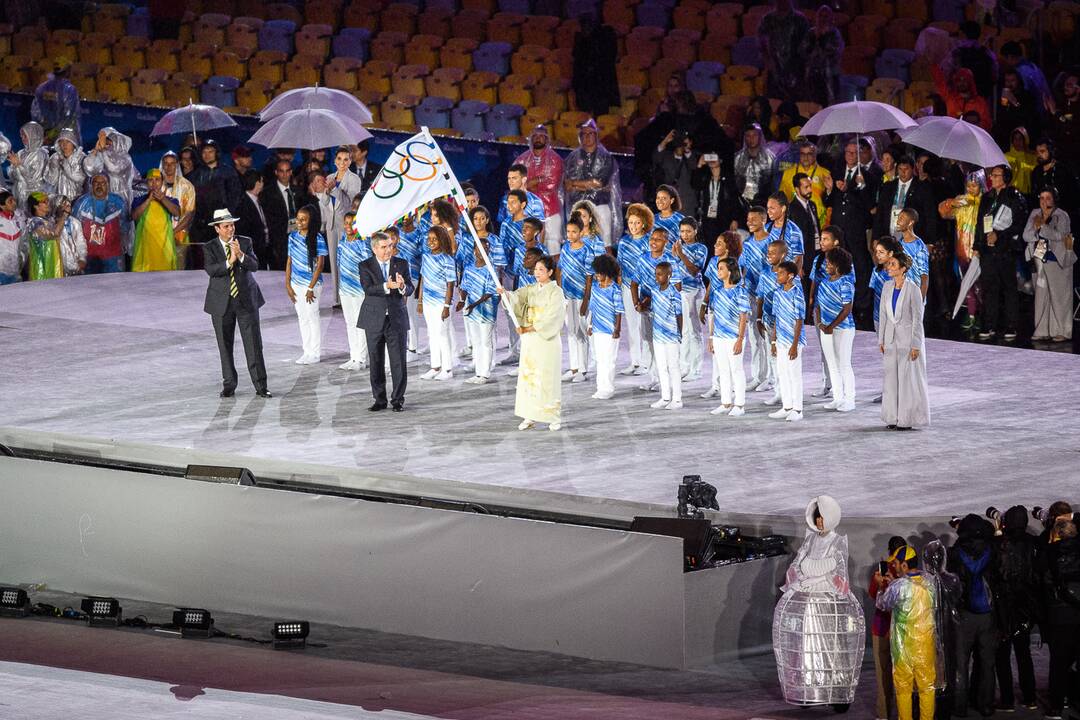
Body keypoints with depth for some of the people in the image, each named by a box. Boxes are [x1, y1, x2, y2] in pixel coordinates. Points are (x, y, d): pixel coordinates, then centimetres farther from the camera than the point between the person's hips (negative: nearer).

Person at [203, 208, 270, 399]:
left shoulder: (245, 242, 3)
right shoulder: (210, 247, -1)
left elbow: (254, 265, -8)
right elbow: (210, 270, -16)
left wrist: (241, 255, -25)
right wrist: (229, 262, -29)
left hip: (246, 300, 0)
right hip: (222, 303, 0)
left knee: (254, 345, -2)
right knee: (225, 347, 7)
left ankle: (260, 386, 1)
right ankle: (229, 386, 16)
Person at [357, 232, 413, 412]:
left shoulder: (401, 264, 4)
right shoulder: (366, 266, -1)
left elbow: (410, 289, -1)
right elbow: (368, 288, -16)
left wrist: (403, 287, -24)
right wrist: (387, 286, -31)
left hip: (396, 318, 0)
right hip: (374, 319, 0)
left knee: (398, 361, -1)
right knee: (376, 362, 6)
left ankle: (398, 399, 8)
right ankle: (379, 399, 15)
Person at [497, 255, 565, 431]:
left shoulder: (556, 292, -5)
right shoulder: (530, 290, 11)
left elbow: (551, 317, -14)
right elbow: (516, 297, -5)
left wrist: (530, 328, -18)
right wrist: (505, 293, -26)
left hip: (548, 339, -5)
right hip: (529, 339, 5)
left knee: (548, 378, -3)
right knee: (528, 376, 3)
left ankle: (554, 418, 5)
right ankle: (530, 416, 8)